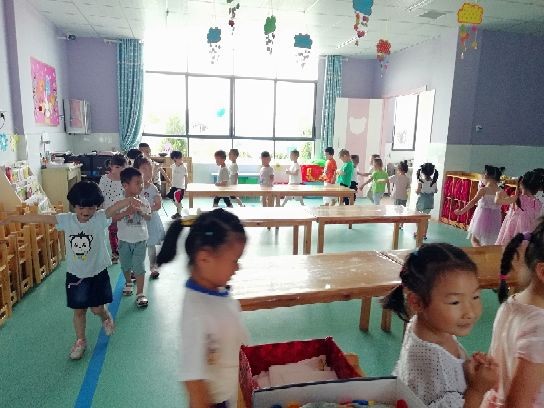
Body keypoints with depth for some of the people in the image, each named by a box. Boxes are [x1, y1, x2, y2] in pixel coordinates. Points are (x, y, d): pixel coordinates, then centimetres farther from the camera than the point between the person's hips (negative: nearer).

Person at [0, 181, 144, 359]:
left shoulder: (101, 218, -19)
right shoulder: (66, 220, -9)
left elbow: (116, 206, -38)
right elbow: (39, 218, -7)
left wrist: (129, 200, -59)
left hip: (97, 273, -2)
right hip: (75, 274, 3)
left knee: (97, 308, 6)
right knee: (78, 310, 14)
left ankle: (106, 317, 42)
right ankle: (80, 341, 36)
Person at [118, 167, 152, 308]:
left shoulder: (143, 202, -6)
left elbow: (149, 217, 0)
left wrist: (142, 213, -21)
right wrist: (125, 212, -30)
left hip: (141, 239, 0)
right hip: (124, 240, 1)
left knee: (139, 266, -1)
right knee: (125, 265, 20)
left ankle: (140, 293, 7)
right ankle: (128, 283, 47)